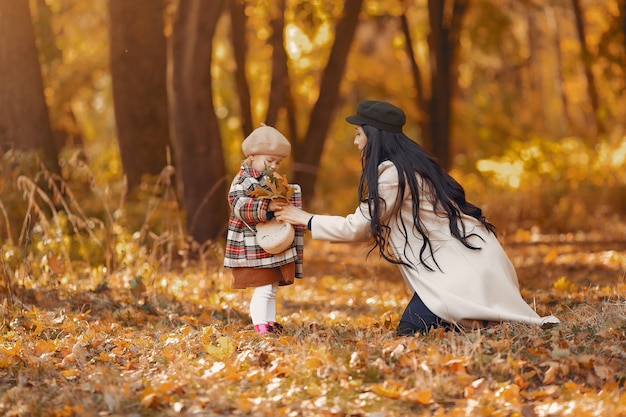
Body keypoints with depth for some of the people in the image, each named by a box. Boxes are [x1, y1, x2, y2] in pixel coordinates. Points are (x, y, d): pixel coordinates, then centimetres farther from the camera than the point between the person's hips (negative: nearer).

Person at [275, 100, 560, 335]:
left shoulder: (391, 172, -15)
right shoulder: (409, 164, 15)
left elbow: (358, 227, -9)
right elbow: (373, 227, 19)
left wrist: (307, 219, 4)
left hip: (461, 263, -9)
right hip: (466, 257, 9)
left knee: (410, 328, -14)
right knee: (412, 325, 7)